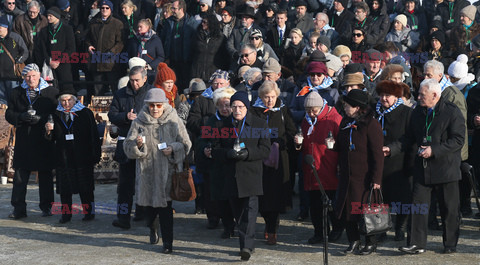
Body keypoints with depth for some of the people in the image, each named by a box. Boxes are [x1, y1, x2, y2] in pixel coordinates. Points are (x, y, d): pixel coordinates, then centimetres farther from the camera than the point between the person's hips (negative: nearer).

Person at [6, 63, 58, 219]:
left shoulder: (51, 92, 2)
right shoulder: (16, 93, 10)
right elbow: (9, 114, 8)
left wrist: (40, 118, -17)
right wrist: (21, 117, -13)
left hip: (44, 141, -2)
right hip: (23, 141, 2)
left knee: (45, 175, 5)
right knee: (20, 176, 1)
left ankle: (46, 207, 16)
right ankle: (18, 208, 6)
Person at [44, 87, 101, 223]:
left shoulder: (86, 113, 1)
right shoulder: (56, 116, 9)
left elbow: (94, 135, 0)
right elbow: (52, 138, 14)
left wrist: (95, 155, -6)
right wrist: (48, 131, -9)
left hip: (82, 157, -3)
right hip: (63, 158, 3)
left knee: (85, 187, 2)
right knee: (64, 187, 5)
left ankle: (89, 212, 14)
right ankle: (66, 214, 13)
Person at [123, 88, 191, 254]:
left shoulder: (174, 121, 1)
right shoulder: (139, 123, 3)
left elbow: (186, 145, 5)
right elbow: (128, 147, 1)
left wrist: (173, 149, -14)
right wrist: (137, 145, -21)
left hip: (167, 171, -2)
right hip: (146, 171, 2)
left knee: (165, 207, -5)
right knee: (149, 206, 11)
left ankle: (168, 242, 4)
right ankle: (153, 228, 43)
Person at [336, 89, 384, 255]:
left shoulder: (370, 124, -12)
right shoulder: (345, 122, 11)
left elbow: (377, 154, -14)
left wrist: (376, 179, -17)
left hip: (364, 176, -7)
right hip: (347, 175, 7)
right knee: (346, 208, 5)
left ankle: (371, 243, 15)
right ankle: (354, 241, 19)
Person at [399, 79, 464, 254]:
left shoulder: (452, 112, -9)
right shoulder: (417, 113, 10)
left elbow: (458, 140, -14)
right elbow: (409, 138, 18)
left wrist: (434, 150, -20)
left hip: (445, 168, -5)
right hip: (422, 168, 5)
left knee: (449, 209, 6)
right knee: (418, 205, 0)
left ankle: (450, 244, 18)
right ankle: (418, 243, 5)